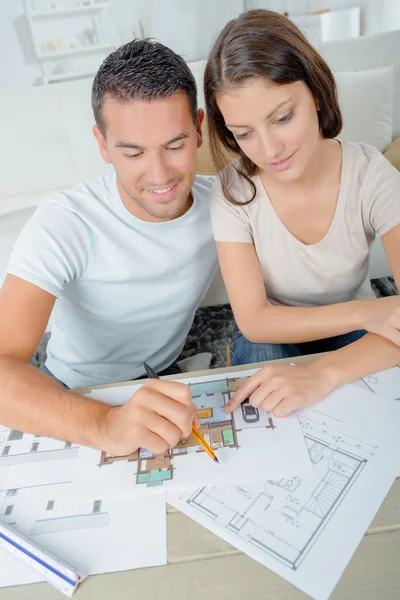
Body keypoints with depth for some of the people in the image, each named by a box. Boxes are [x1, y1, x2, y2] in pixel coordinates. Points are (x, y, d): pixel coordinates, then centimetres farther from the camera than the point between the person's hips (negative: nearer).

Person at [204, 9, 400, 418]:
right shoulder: (233, 190, -18)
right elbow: (253, 321, -21)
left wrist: (323, 373, -45)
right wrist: (364, 313, -32)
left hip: (355, 339, 0)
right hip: (273, 338, 1)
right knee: (259, 353, -32)